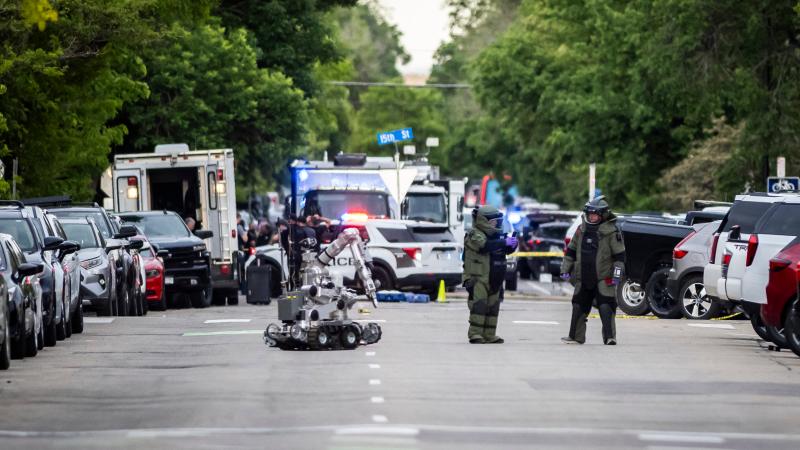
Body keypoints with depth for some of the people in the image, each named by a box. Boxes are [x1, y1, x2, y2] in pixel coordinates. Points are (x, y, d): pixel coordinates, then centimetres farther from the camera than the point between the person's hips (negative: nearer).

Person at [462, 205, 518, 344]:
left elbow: (506, 250, 18)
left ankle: (489, 335, 13)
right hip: (478, 279, -8)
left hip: (493, 279, 8)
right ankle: (475, 334, -13)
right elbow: (484, 245, -29)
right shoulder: (475, 235, -10)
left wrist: (512, 245, -6)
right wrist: (504, 242, -30)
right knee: (479, 305, -14)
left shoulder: (495, 235, 15)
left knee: (493, 306, 7)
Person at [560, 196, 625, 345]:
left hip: (603, 278, -6)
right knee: (578, 306, 10)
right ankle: (575, 336, 20)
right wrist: (565, 269, 13)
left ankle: (610, 337, -12)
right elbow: (571, 251, 18)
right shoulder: (582, 230, 10)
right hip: (583, 277, 6)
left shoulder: (611, 231, -6)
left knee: (605, 307, -13)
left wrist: (617, 274, -11)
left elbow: (619, 255, -6)